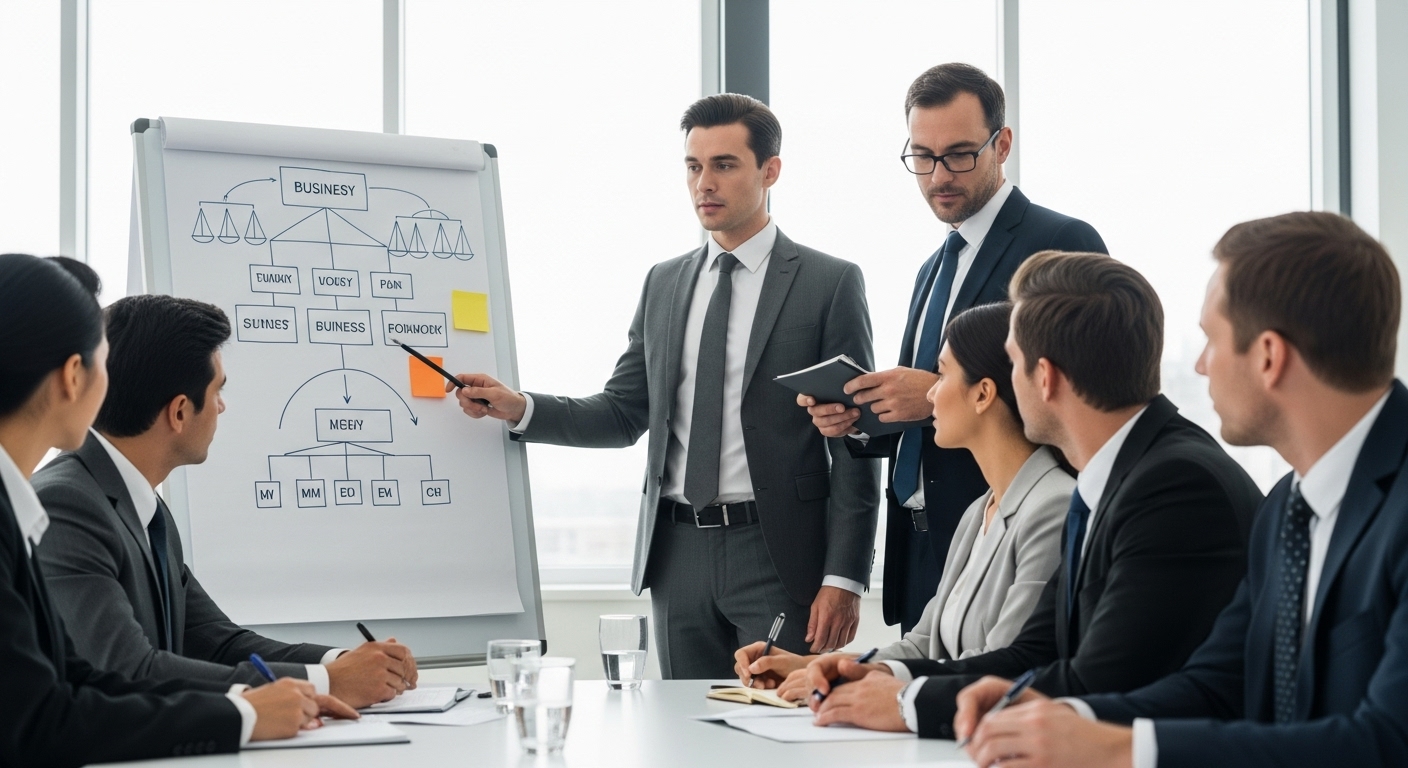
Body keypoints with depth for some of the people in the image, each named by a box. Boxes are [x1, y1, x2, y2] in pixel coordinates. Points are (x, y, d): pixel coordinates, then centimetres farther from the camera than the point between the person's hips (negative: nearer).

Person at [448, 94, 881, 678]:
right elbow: (623, 415, 13)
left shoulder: (830, 283, -2)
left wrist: (844, 578, -12)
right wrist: (518, 408, -4)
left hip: (778, 554, -5)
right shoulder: (663, 284, 14)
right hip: (679, 555, 5)